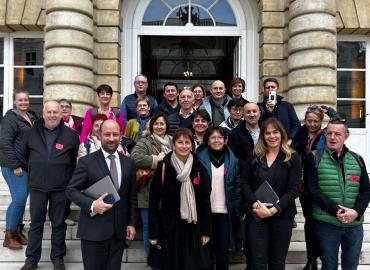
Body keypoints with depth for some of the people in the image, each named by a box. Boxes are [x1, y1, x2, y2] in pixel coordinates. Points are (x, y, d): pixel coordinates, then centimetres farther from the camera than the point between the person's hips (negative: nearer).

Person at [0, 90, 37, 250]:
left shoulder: (32, 118, 12)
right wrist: (15, 166, -18)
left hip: (28, 166, 7)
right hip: (14, 166, -7)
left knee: (22, 199, 10)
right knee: (19, 198, -10)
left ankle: (18, 231, 22)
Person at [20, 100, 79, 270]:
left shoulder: (70, 134, -3)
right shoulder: (31, 133, 2)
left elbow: (77, 158, 10)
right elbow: (24, 154, 19)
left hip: (61, 188, -1)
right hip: (37, 187, 2)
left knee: (59, 224, 8)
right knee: (35, 224, 10)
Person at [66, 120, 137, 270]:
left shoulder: (129, 163, 8)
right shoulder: (87, 161, -4)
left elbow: (132, 196, 11)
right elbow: (71, 190, -5)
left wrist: (131, 223, 6)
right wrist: (91, 205, -20)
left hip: (119, 230, 4)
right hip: (94, 230, -3)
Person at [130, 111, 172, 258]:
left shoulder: (172, 142, 12)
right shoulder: (144, 142, -2)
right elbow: (135, 158, -20)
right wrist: (156, 159, -14)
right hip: (149, 193, -4)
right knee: (149, 227, 6)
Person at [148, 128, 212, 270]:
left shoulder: (198, 168, 2)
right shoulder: (163, 167, -7)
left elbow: (205, 200, 4)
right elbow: (154, 201, -7)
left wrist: (206, 230, 2)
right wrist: (153, 232, -9)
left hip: (193, 228, 2)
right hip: (168, 228, -2)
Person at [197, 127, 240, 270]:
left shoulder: (232, 160, 4)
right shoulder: (200, 158, -3)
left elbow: (238, 186, 4)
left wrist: (236, 209, -3)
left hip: (225, 212, 1)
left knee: (223, 251, 9)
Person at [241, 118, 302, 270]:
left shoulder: (293, 158, 0)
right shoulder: (254, 157, 7)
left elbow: (293, 189, -7)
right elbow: (244, 183, 1)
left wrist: (274, 209, -17)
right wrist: (256, 204, -15)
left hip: (282, 216, -1)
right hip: (256, 215, 1)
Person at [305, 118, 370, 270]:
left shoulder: (357, 160, 9)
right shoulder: (314, 158, -2)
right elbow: (313, 190, -9)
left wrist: (356, 212, -13)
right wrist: (336, 210, -18)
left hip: (354, 224, 3)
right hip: (326, 223, -3)